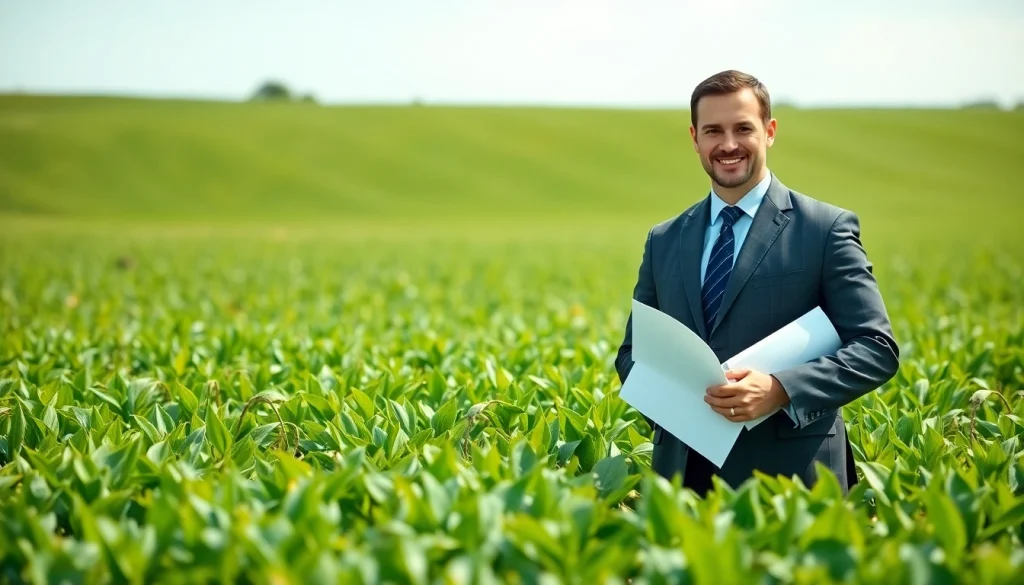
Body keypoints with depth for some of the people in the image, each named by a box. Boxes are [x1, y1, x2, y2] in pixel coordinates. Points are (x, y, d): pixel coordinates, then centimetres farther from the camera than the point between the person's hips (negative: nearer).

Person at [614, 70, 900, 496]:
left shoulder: (827, 229, -3)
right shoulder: (663, 241, 11)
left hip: (789, 476, -4)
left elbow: (877, 348, -7)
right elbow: (632, 353, 15)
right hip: (683, 472, 4)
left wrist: (780, 390, -21)